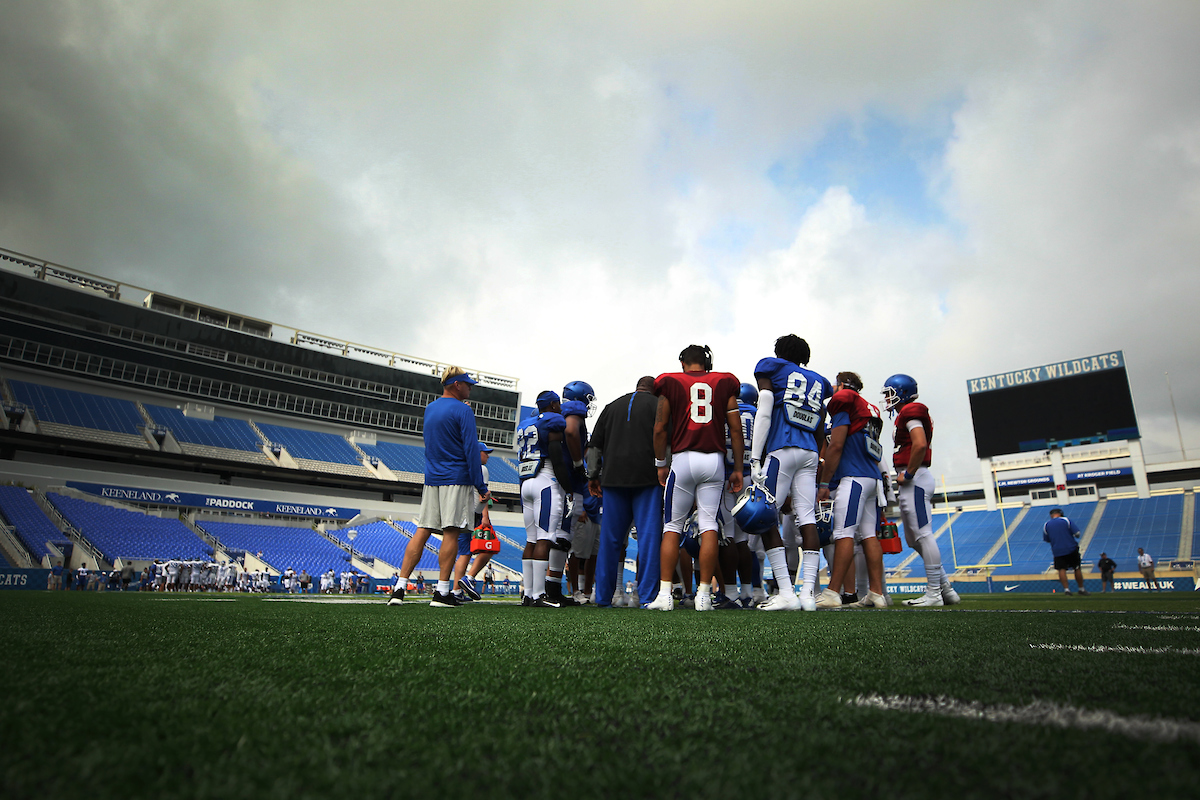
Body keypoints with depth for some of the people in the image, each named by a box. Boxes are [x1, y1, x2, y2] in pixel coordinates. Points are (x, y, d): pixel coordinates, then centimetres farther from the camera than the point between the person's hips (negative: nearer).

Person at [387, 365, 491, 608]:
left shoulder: (429, 409, 16)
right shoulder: (463, 410, -7)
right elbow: (471, 450, -13)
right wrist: (481, 487, -11)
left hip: (431, 479, 7)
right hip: (457, 479, -7)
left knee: (422, 531, 7)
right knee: (451, 533, -4)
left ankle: (399, 589, 4)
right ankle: (442, 593, -2)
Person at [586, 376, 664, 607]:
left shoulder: (611, 407, 19)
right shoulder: (658, 406, 7)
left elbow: (595, 444, 17)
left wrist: (593, 475, 17)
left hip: (614, 477, 4)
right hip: (647, 477, -3)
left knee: (610, 538, 7)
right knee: (649, 536, -2)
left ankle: (603, 597, 11)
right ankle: (648, 596, -4)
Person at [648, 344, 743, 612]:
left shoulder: (670, 383, 7)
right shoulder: (724, 384, 11)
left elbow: (660, 429, 3)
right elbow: (736, 430, 8)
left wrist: (661, 463, 13)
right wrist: (738, 469, 12)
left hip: (683, 459, -1)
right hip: (714, 460, 2)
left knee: (672, 526, 7)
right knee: (709, 525, 4)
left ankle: (665, 593, 5)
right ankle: (704, 595, 4)